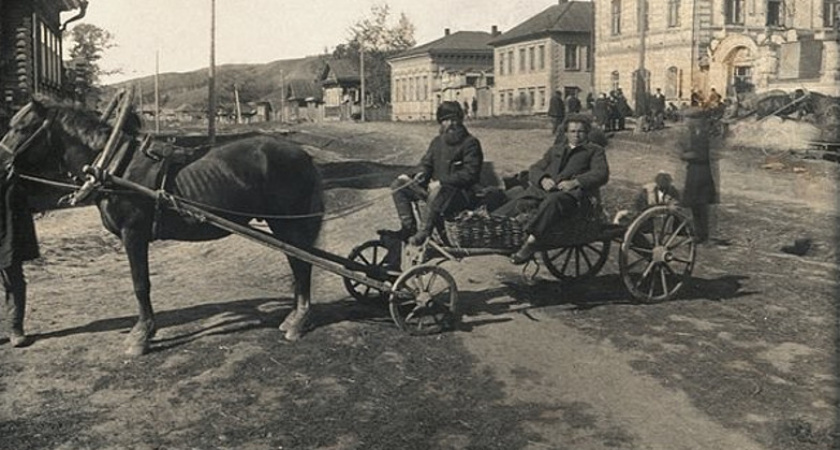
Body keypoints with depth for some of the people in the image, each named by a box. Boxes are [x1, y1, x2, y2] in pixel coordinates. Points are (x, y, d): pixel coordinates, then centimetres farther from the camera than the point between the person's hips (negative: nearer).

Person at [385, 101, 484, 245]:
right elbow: (426, 162, 19)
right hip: (435, 186, 8)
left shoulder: (470, 143, -7)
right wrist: (422, 173, -7)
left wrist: (441, 182, -22)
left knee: (438, 193, -43)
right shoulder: (438, 141, 15)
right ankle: (409, 227, -8)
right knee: (399, 184, -4)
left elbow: (470, 173, -16)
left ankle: (422, 234, -29)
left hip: (460, 193, -8)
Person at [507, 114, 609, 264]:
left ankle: (531, 241, -45)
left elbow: (601, 174, 3)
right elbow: (534, 169, 23)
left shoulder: (595, 151, 22)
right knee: (522, 202, -29)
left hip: (574, 192, -5)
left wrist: (574, 182, -15)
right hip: (547, 188, 5)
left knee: (553, 200, -40)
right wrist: (543, 179, -3)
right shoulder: (555, 150, 35)